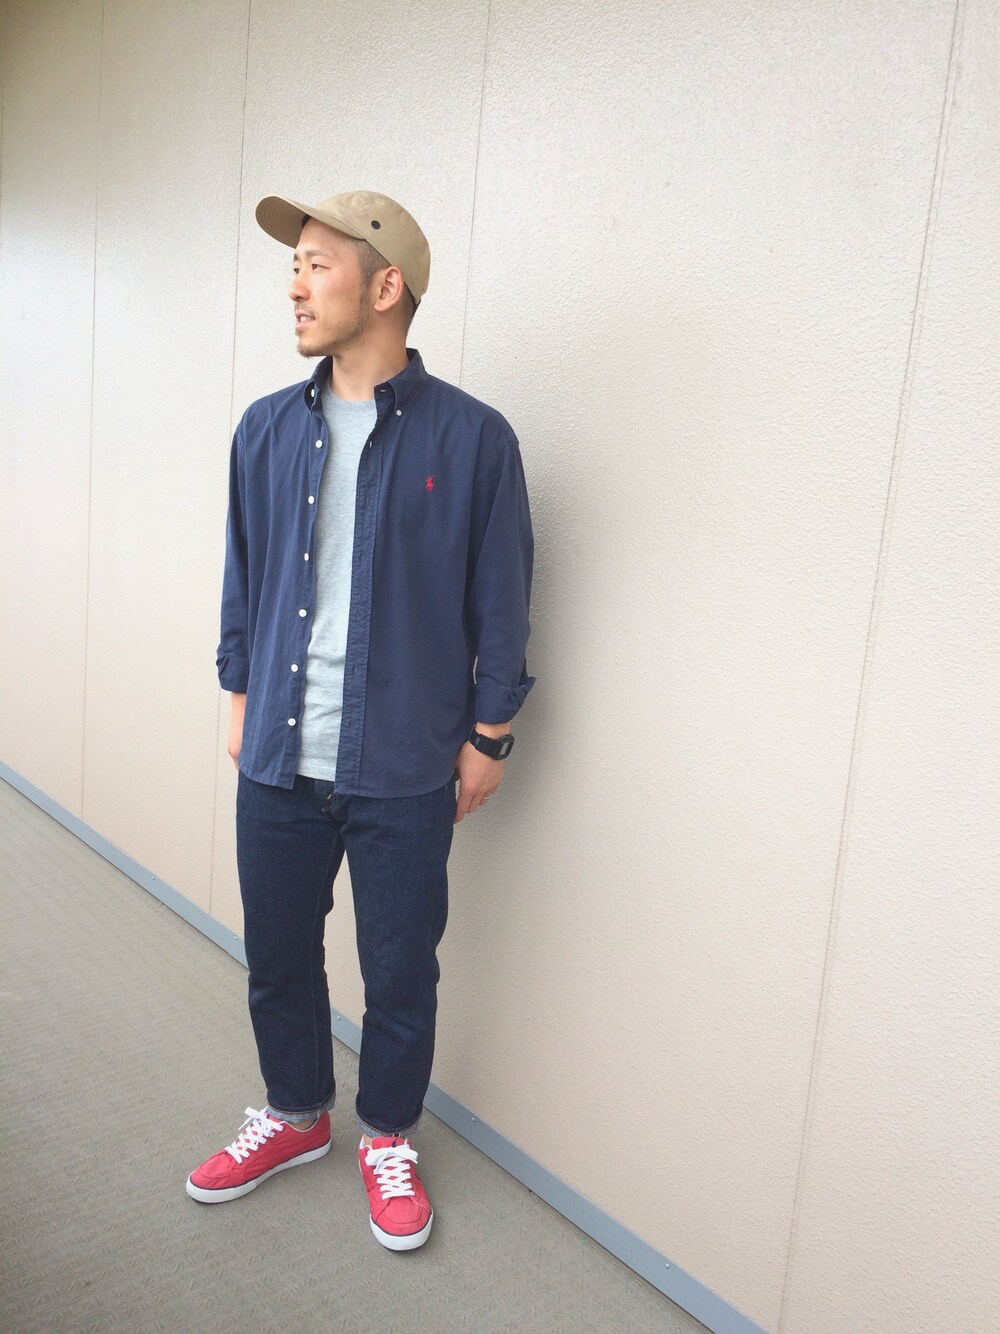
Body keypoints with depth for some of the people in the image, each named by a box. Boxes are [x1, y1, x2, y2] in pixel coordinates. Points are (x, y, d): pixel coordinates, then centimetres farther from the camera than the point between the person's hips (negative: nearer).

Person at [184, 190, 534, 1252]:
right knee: (276, 954, 18)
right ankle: (295, 1115, 45)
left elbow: (500, 601, -4)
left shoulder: (472, 439, -9)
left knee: (400, 972, 12)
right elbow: (243, 579, 11)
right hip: (280, 761, 4)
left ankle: (388, 1138, 39)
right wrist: (242, 699, 13)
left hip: (405, 772, -3)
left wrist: (487, 736, -2)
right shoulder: (266, 431, 2)